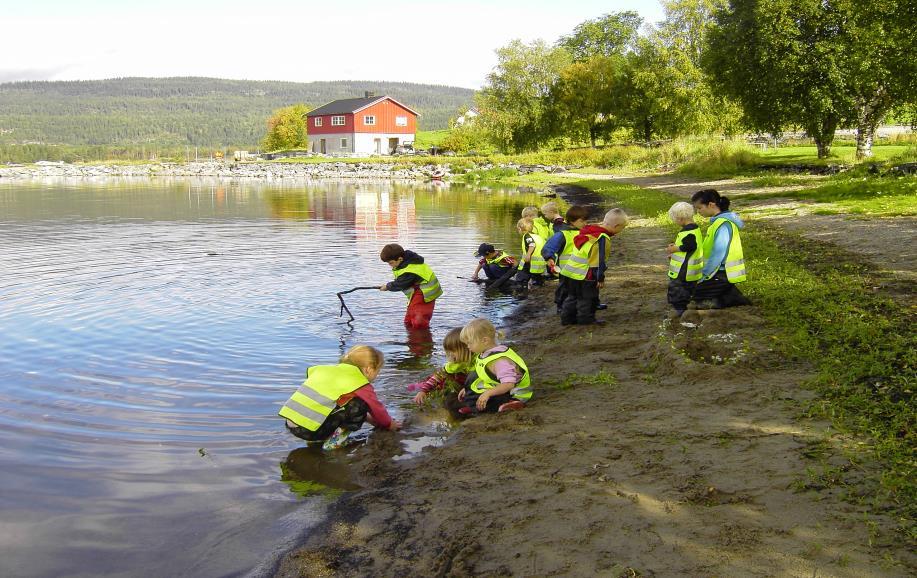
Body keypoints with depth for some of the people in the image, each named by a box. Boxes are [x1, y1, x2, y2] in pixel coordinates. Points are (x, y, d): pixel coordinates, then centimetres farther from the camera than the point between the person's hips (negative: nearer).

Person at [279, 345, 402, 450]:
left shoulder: (329, 369, 22)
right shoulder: (361, 385, -2)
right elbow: (376, 408, 9)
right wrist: (390, 425, 31)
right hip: (310, 431, -8)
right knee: (359, 406, -5)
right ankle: (333, 442, -5)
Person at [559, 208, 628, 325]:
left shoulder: (588, 231, 8)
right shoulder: (603, 239, -18)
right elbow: (600, 260, -19)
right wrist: (600, 278, -10)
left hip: (569, 270, 8)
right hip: (584, 275, -8)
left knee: (572, 297, 19)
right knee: (587, 298, 7)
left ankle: (567, 318, 23)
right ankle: (586, 319, 13)